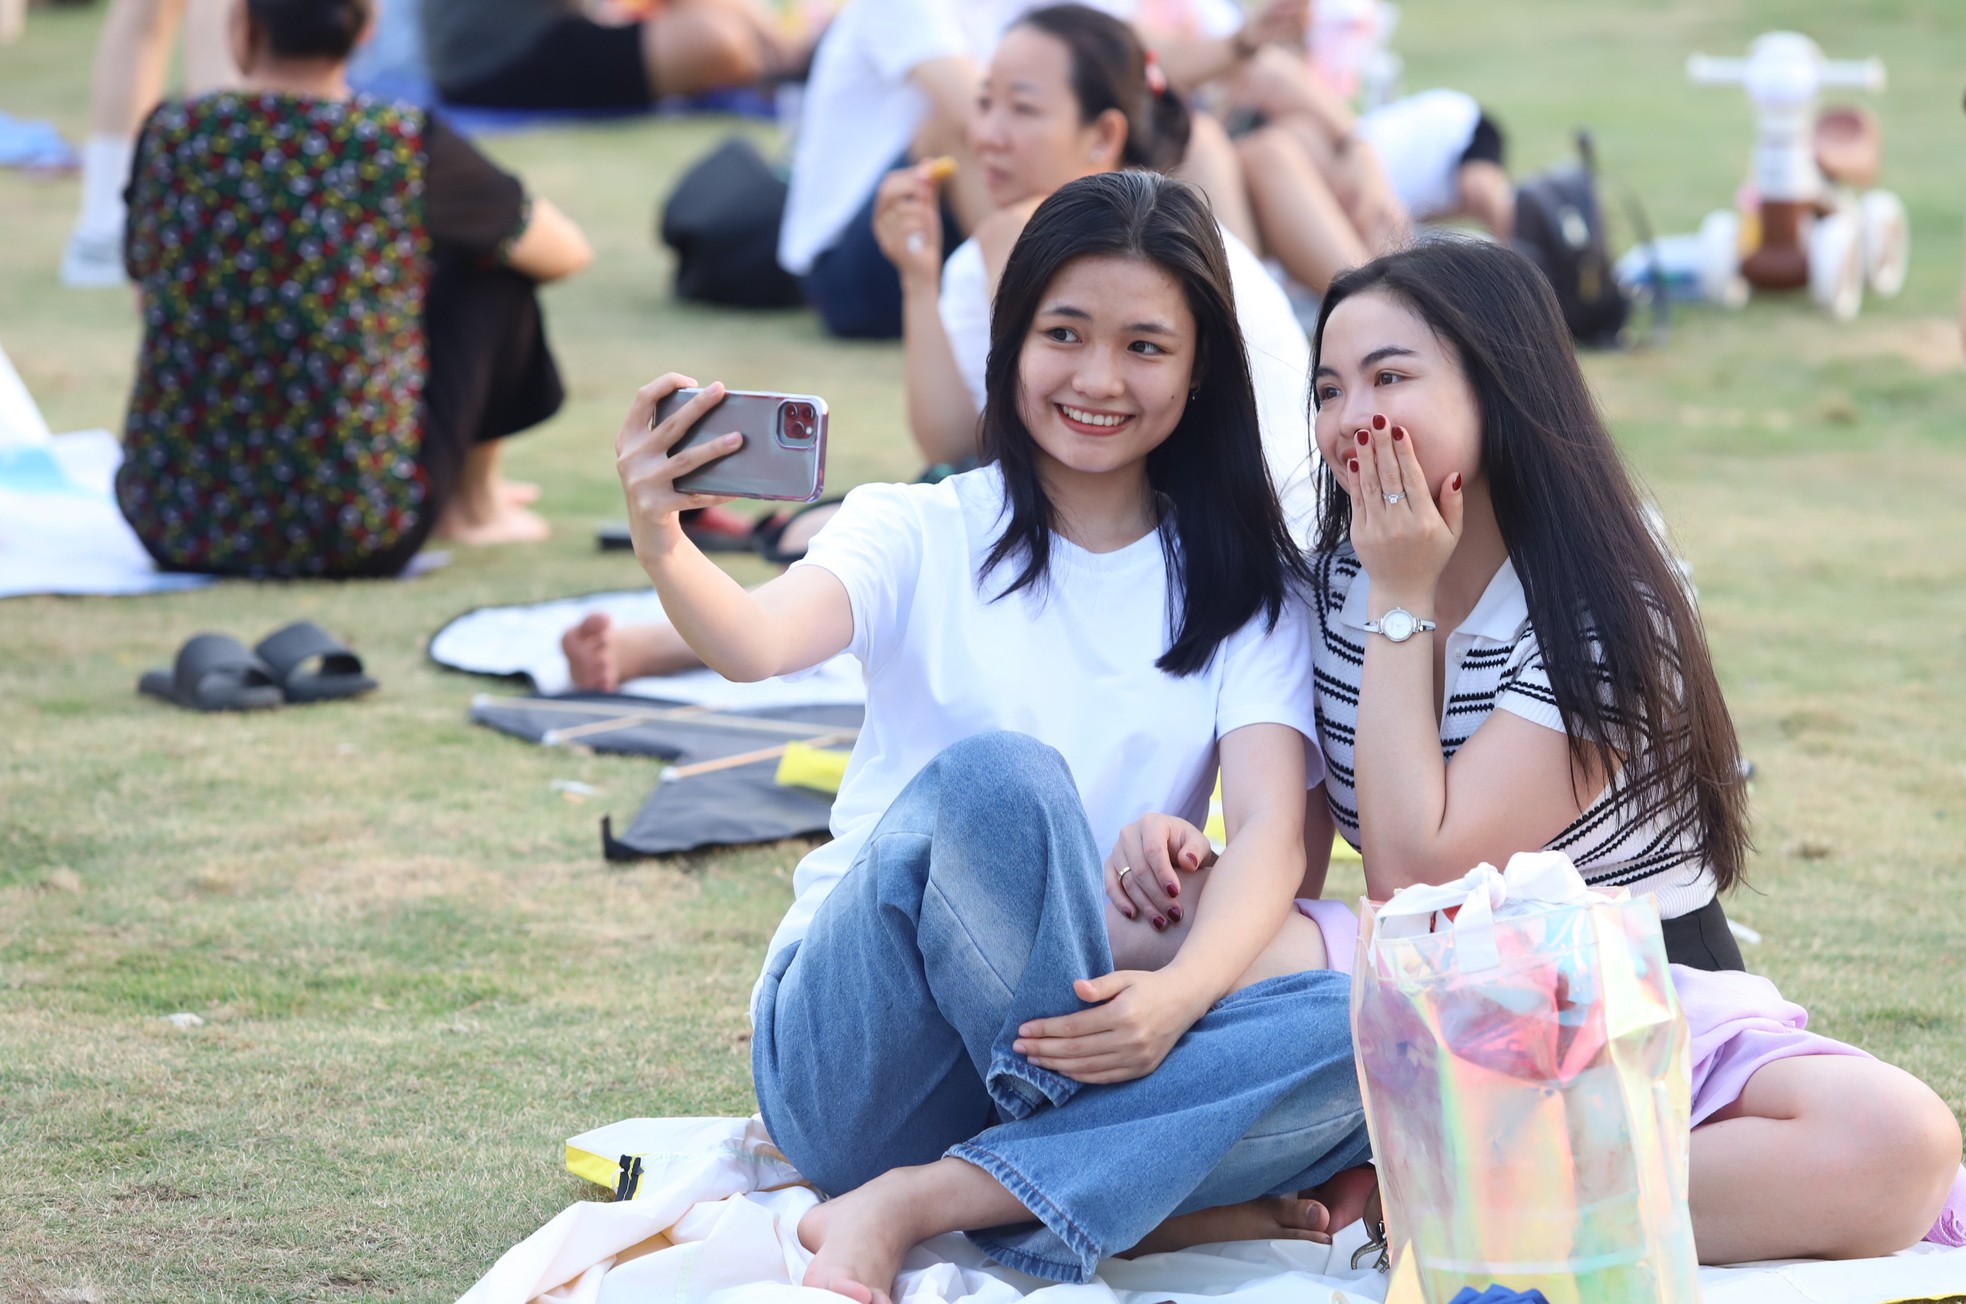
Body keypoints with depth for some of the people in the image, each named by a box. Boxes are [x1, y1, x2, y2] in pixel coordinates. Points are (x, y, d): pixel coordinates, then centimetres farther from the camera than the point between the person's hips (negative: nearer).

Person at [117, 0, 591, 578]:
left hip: (169, 529, 3)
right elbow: (567, 252, 9)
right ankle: (474, 503, 34)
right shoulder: (407, 146, -10)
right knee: (496, 256, 17)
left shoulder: (168, 135, -4)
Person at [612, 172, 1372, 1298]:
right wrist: (662, 547, -42)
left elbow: (1274, 830, -7)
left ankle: (909, 1207, -28)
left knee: (1346, 1025, -29)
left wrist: (1177, 997, -28)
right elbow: (759, 642, -18)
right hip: (856, 1057, -3)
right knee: (997, 776, -32)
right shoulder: (926, 533, 4)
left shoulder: (1243, 585, 9)